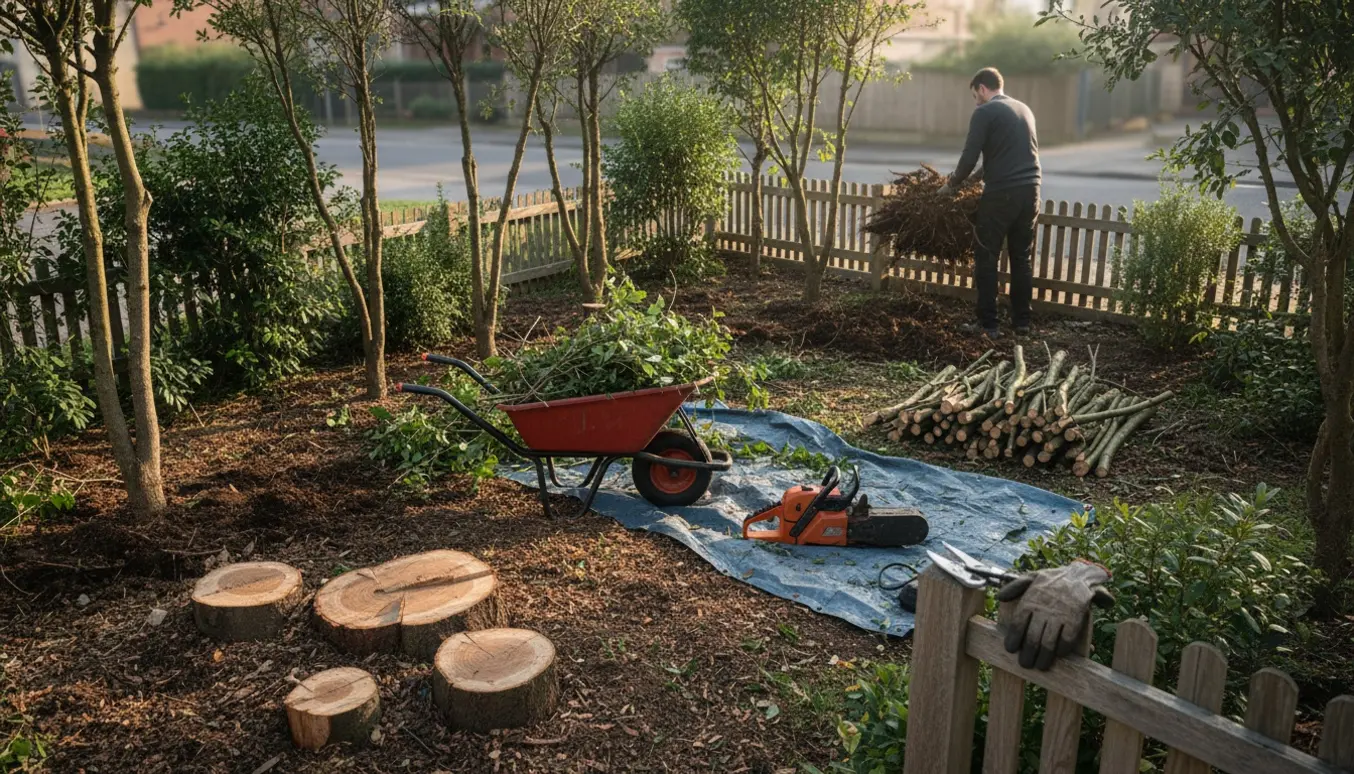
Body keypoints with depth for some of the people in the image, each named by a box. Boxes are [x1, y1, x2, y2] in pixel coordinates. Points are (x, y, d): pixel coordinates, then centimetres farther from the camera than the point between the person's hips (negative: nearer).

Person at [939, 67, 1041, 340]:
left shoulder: (984, 113, -4)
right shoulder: (1024, 109, 19)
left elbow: (970, 156, -9)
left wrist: (951, 184, 8)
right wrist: (980, 175, 33)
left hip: (1001, 194, -7)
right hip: (1030, 190, 7)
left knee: (986, 260, 2)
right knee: (1022, 260, 13)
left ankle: (988, 325, 2)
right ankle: (1022, 323, 17)